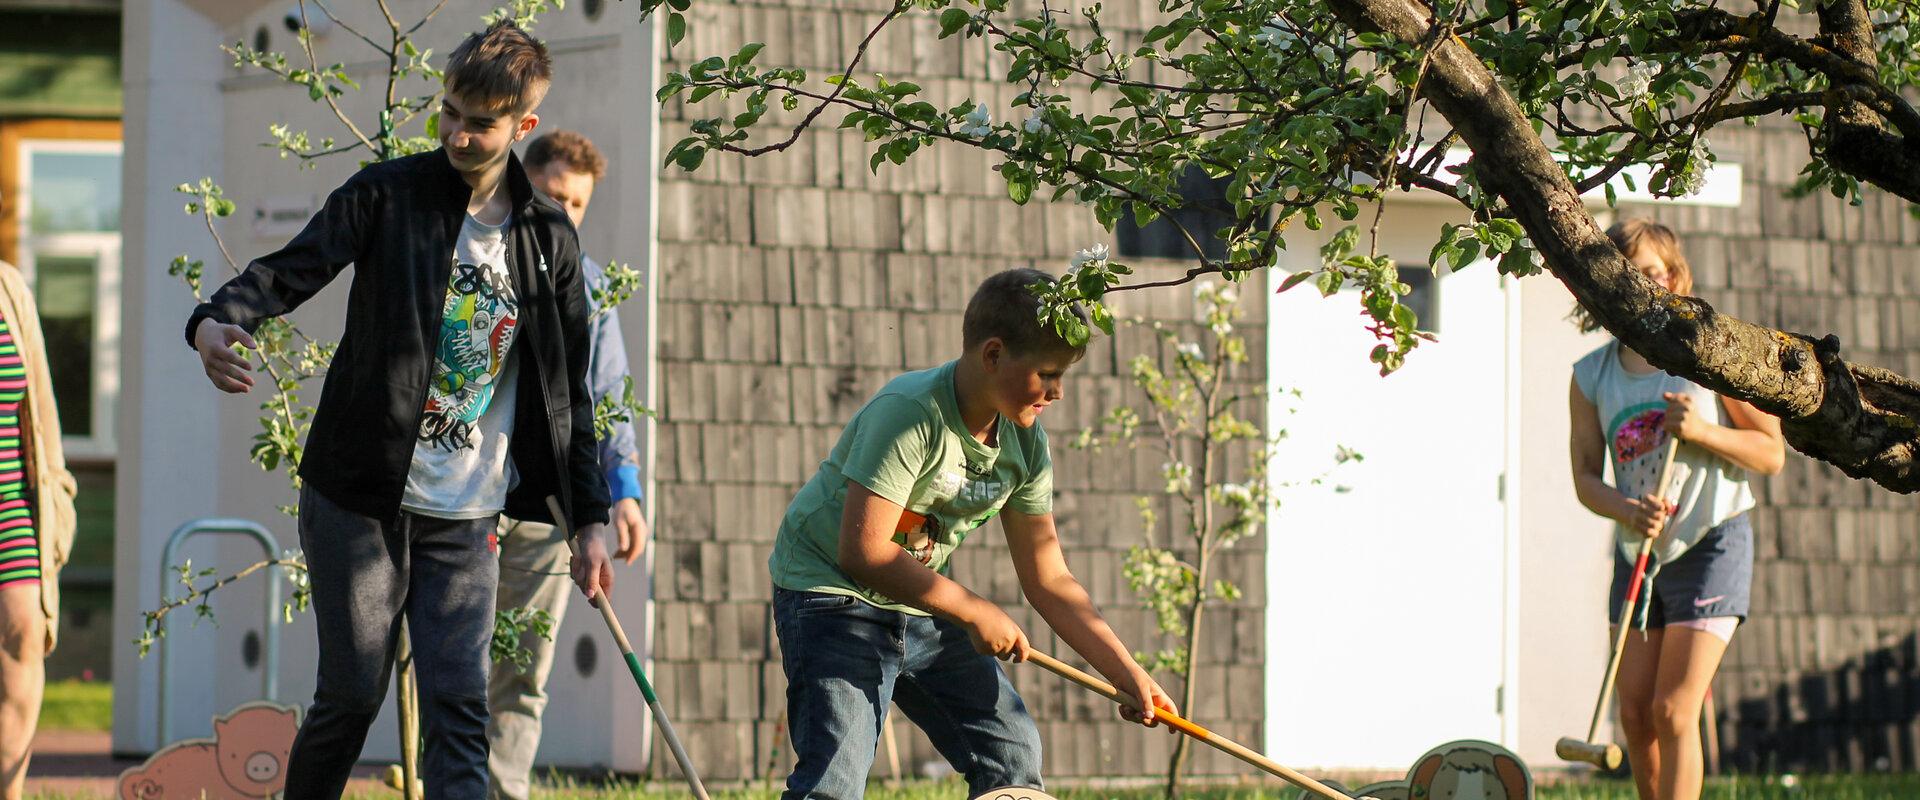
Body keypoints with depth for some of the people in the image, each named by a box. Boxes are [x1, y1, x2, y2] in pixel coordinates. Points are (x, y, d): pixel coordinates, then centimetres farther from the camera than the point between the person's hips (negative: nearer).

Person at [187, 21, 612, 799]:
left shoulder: (548, 237, 6)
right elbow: (291, 270, -14)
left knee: (460, 707, -6)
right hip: (359, 501, -2)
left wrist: (589, 516, 12)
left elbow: (566, 386, 13)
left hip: (464, 521, 2)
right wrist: (217, 321, -36)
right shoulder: (388, 194, -3)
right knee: (351, 697, -1)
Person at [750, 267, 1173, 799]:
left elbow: (1048, 580, 5)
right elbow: (864, 551, -29)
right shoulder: (909, 414, -26)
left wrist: (1126, 673, -1)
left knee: (1014, 756, 8)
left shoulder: (1024, 442, -2)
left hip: (924, 608, 8)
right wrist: (973, 611, -23)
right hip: (834, 595, -8)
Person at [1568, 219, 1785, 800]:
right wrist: (1627, 509, -19)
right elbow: (1586, 477, 3)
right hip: (1637, 551, 5)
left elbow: (1772, 452, -4)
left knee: (1673, 711, -12)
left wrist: (1702, 431, -20)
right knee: (1635, 714, 3)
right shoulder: (1591, 377, 4)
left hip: (1711, 544, -5)